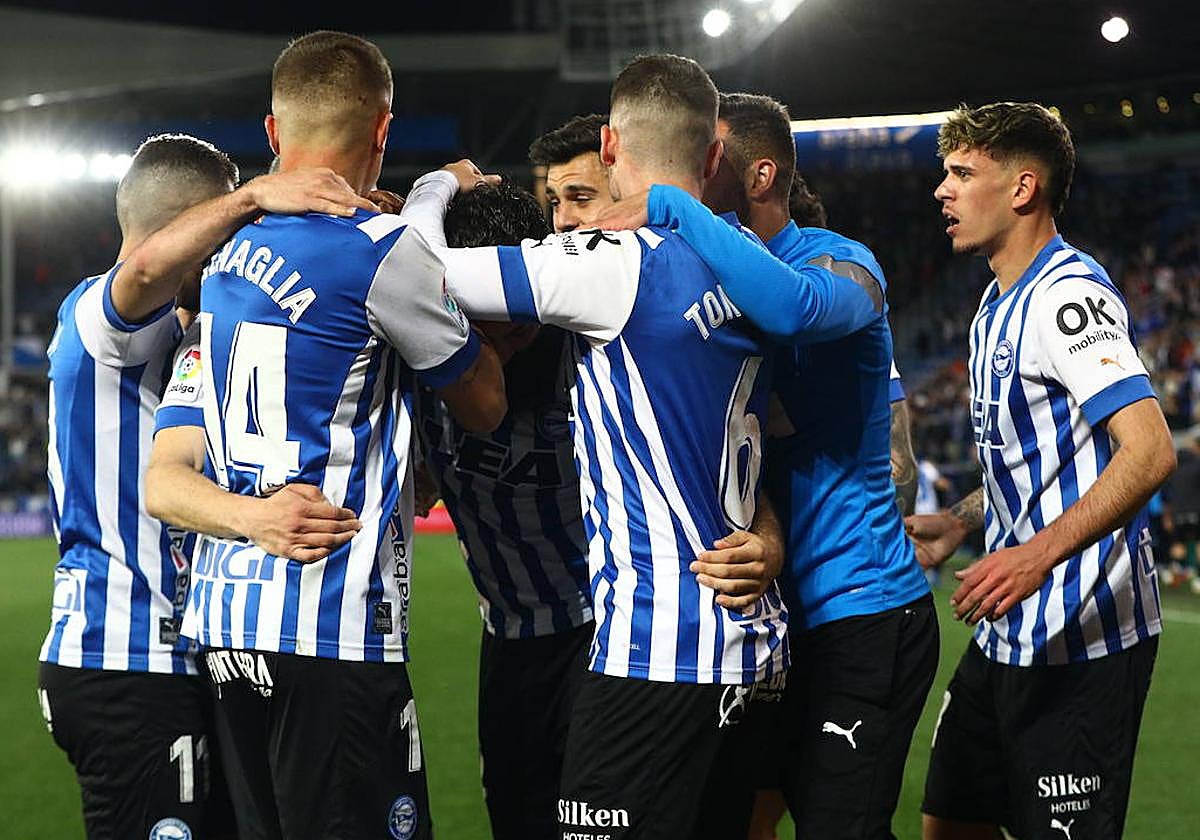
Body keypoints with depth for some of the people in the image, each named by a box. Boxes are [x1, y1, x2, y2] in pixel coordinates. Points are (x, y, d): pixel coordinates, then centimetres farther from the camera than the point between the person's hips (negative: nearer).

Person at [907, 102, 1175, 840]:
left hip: (1080, 640, -10)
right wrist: (960, 523, 15)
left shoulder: (1068, 295, -15)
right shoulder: (999, 306, 16)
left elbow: (1149, 451, -25)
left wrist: (1041, 554, -32)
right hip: (1010, 633, 10)